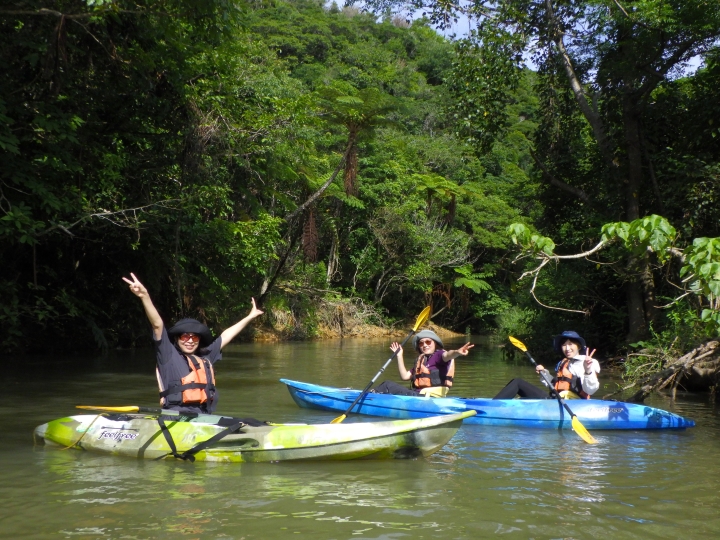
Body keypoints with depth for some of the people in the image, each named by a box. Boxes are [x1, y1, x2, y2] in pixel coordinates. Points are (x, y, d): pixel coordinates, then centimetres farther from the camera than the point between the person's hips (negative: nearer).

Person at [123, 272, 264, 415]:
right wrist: (145, 296, -15)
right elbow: (158, 325, -4)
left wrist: (250, 317, 43)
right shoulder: (169, 354, 7)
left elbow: (226, 336, 32)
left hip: (203, 418, 6)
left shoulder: (205, 358, 21)